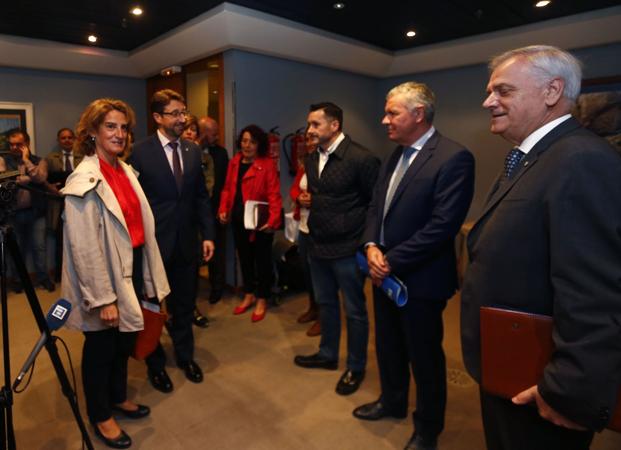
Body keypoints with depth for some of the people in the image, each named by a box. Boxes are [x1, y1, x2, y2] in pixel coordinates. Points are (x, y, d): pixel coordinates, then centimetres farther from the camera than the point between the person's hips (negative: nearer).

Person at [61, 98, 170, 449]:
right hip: (104, 275, -7)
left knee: (126, 340, 22)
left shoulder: (126, 170, 6)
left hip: (132, 267, 7)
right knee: (101, 345, 12)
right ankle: (100, 416, 35)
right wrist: (103, 299, -19)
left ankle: (118, 397, 46)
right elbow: (84, 247, -20)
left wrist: (147, 275, 11)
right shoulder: (84, 180, -18)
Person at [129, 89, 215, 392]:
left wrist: (207, 234, 2)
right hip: (154, 243, -4)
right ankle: (156, 363, 35)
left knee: (185, 305, 16)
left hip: (186, 242, 4)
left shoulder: (193, 151, 4)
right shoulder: (141, 152, -10)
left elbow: (201, 196, 6)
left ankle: (185, 356, 38)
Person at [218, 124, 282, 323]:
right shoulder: (234, 162, 8)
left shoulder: (268, 164, -11)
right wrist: (223, 210, -1)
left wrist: (273, 220, -24)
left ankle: (262, 300, 24)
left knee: (262, 259, 7)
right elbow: (227, 189, 11)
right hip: (238, 220, 6)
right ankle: (249, 295, 35)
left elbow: (274, 195, -15)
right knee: (244, 257, 17)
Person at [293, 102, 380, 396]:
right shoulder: (311, 159, 7)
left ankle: (355, 368, 28)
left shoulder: (361, 159, -16)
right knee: (325, 303, 21)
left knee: (354, 311, 9)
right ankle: (328, 355, 41)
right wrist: (306, 200, 4)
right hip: (318, 246, 7)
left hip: (347, 249, -7)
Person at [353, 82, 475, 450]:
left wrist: (391, 261, -19)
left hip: (420, 278, -7)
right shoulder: (395, 155, 9)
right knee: (388, 346, 23)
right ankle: (392, 402, 48)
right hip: (385, 272, 8)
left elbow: (443, 225, -23)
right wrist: (372, 246, -7)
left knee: (424, 356, 12)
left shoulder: (454, 157, -17)